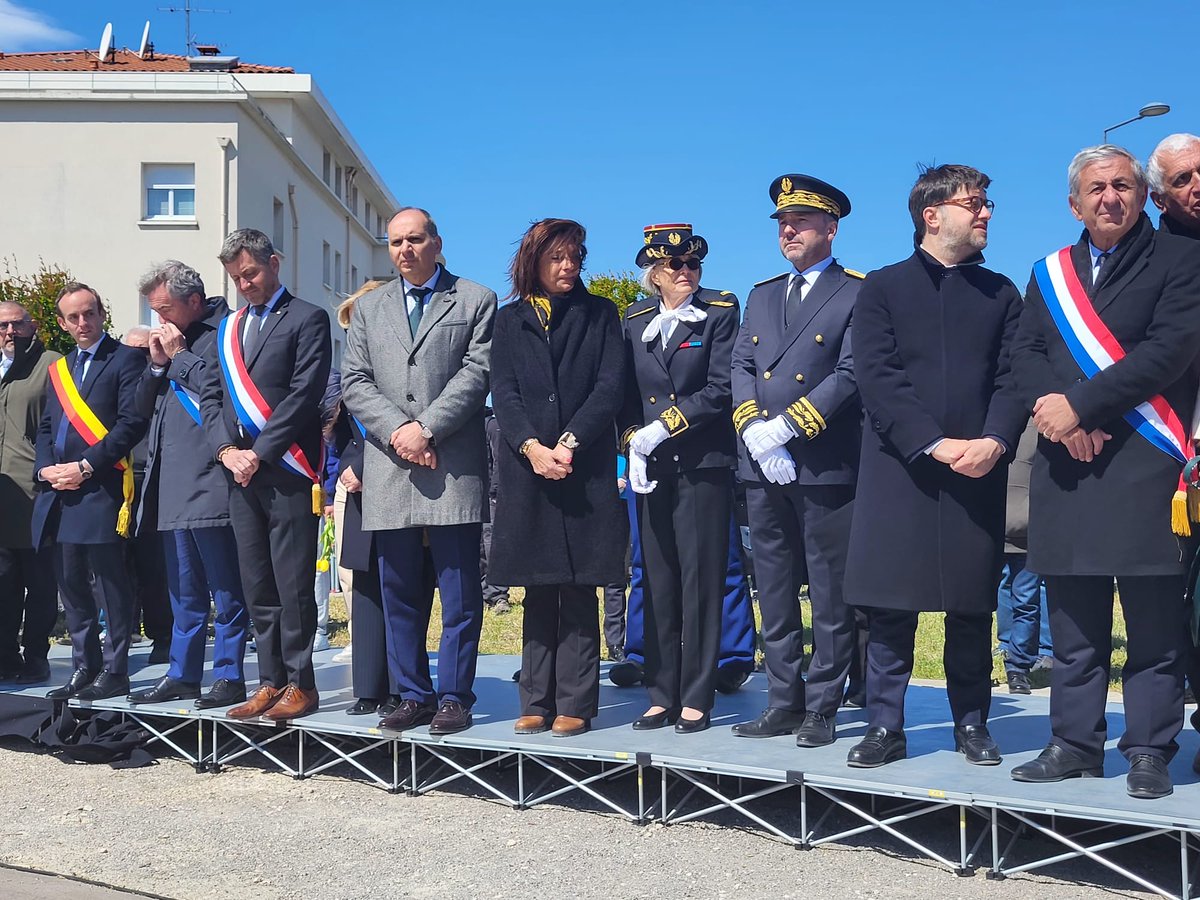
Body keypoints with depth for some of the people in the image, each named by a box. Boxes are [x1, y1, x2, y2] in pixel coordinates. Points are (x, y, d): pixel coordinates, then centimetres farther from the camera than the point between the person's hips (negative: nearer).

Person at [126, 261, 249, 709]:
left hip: (209, 482, -9)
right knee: (184, 590, 14)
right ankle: (182, 675, 21)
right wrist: (158, 363, 4)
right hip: (171, 483, 9)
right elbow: (144, 406, 20)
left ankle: (229, 676, 4)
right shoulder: (170, 339, 19)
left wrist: (180, 355, -8)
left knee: (224, 586, -2)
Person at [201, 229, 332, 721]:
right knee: (257, 587, 9)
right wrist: (227, 450, -3)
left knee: (292, 584, -3)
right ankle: (271, 681, 16)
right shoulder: (228, 327, 20)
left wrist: (258, 453, -13)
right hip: (240, 475, 6)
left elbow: (305, 394, -10)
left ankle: (300, 684, 4)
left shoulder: (307, 319, 0)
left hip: (287, 472, -6)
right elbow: (210, 394, 14)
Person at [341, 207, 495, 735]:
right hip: (388, 471, 4)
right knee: (399, 593, 7)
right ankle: (413, 695, 16)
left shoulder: (476, 301, 7)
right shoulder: (369, 309, 18)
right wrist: (397, 430, -7)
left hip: (454, 468, -3)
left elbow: (476, 374, -4)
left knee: (459, 593, -1)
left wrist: (426, 429, -13)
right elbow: (353, 382, 9)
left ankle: (453, 697, 6)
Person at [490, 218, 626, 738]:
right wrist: (533, 448, -12)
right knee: (538, 594, 5)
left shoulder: (600, 314, 10)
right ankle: (536, 703, 9)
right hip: (526, 470, 2)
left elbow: (610, 387, 0)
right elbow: (503, 392, 4)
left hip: (586, 471, -1)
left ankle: (575, 705, 1)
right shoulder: (510, 320, 14)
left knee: (579, 593, -2)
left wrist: (569, 443, -13)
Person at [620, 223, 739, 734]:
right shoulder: (635, 319, 13)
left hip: (703, 465, -4)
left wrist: (662, 428, -12)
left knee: (700, 581, -2)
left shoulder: (720, 312, 1)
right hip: (651, 469, 4)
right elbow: (626, 390, 13)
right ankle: (661, 695, 13)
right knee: (658, 582, 6)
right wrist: (632, 442, -3)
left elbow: (720, 389, -8)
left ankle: (696, 699, 5)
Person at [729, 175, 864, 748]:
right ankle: (784, 704, 19)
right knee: (775, 596, 10)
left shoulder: (858, 294, -1)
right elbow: (740, 367, 10)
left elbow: (851, 374, -11)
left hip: (826, 467, -6)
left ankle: (822, 710, 9)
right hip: (762, 468, 6)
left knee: (831, 597, 1)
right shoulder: (762, 295, 19)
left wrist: (785, 427, -16)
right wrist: (753, 431, -8)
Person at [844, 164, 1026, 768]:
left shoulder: (1000, 293, 15)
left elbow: (1013, 377, 5)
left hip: (978, 471, 3)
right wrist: (935, 444, -16)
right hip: (898, 470, -2)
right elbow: (877, 379, -6)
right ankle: (884, 728, 7)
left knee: (971, 608, 7)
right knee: (889, 607, -2)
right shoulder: (882, 288, 5)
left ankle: (971, 724, 18)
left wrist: (995, 440, -14)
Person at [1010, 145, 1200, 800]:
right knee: (1072, 621, 9)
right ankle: (1075, 743, 17)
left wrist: (1079, 405, -13)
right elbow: (1027, 353, 8)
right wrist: (1052, 410, -12)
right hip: (1065, 464, 4)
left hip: (1144, 461, -4)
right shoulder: (1049, 273, 18)